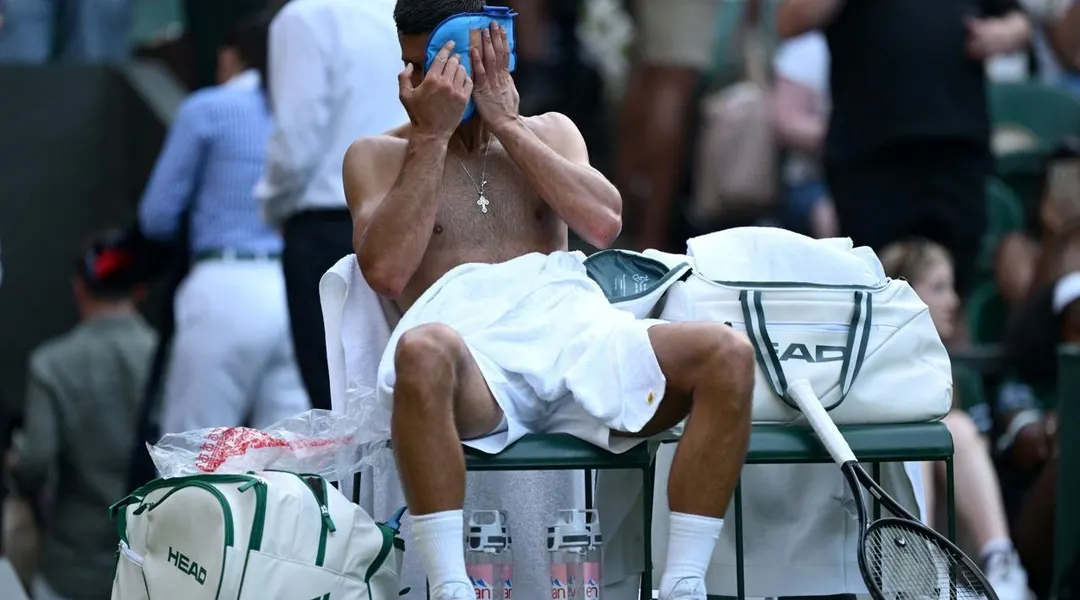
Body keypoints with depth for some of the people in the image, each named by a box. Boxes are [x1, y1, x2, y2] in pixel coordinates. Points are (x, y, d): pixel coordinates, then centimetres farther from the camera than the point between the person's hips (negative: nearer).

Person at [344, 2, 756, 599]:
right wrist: (433, 134, 0)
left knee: (726, 353, -26)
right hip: (472, 346, -3)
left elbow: (603, 224, 5)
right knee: (422, 351, -42)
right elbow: (385, 270, -3)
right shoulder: (378, 155, 18)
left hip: (572, 328, 3)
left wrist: (505, 123, 5)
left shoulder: (547, 131, 26)